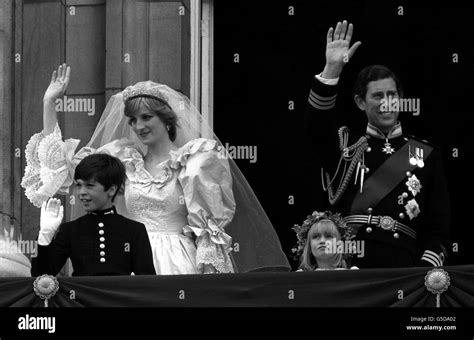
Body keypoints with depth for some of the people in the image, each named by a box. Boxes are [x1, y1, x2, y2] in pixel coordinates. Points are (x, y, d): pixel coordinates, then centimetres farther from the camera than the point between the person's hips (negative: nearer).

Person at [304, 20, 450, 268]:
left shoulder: (426, 155, 13)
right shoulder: (344, 146, 13)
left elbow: (438, 229, 10)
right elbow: (317, 121, -8)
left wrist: (425, 276, -3)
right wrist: (332, 68, -19)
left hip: (401, 267, 0)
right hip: (346, 265, 0)